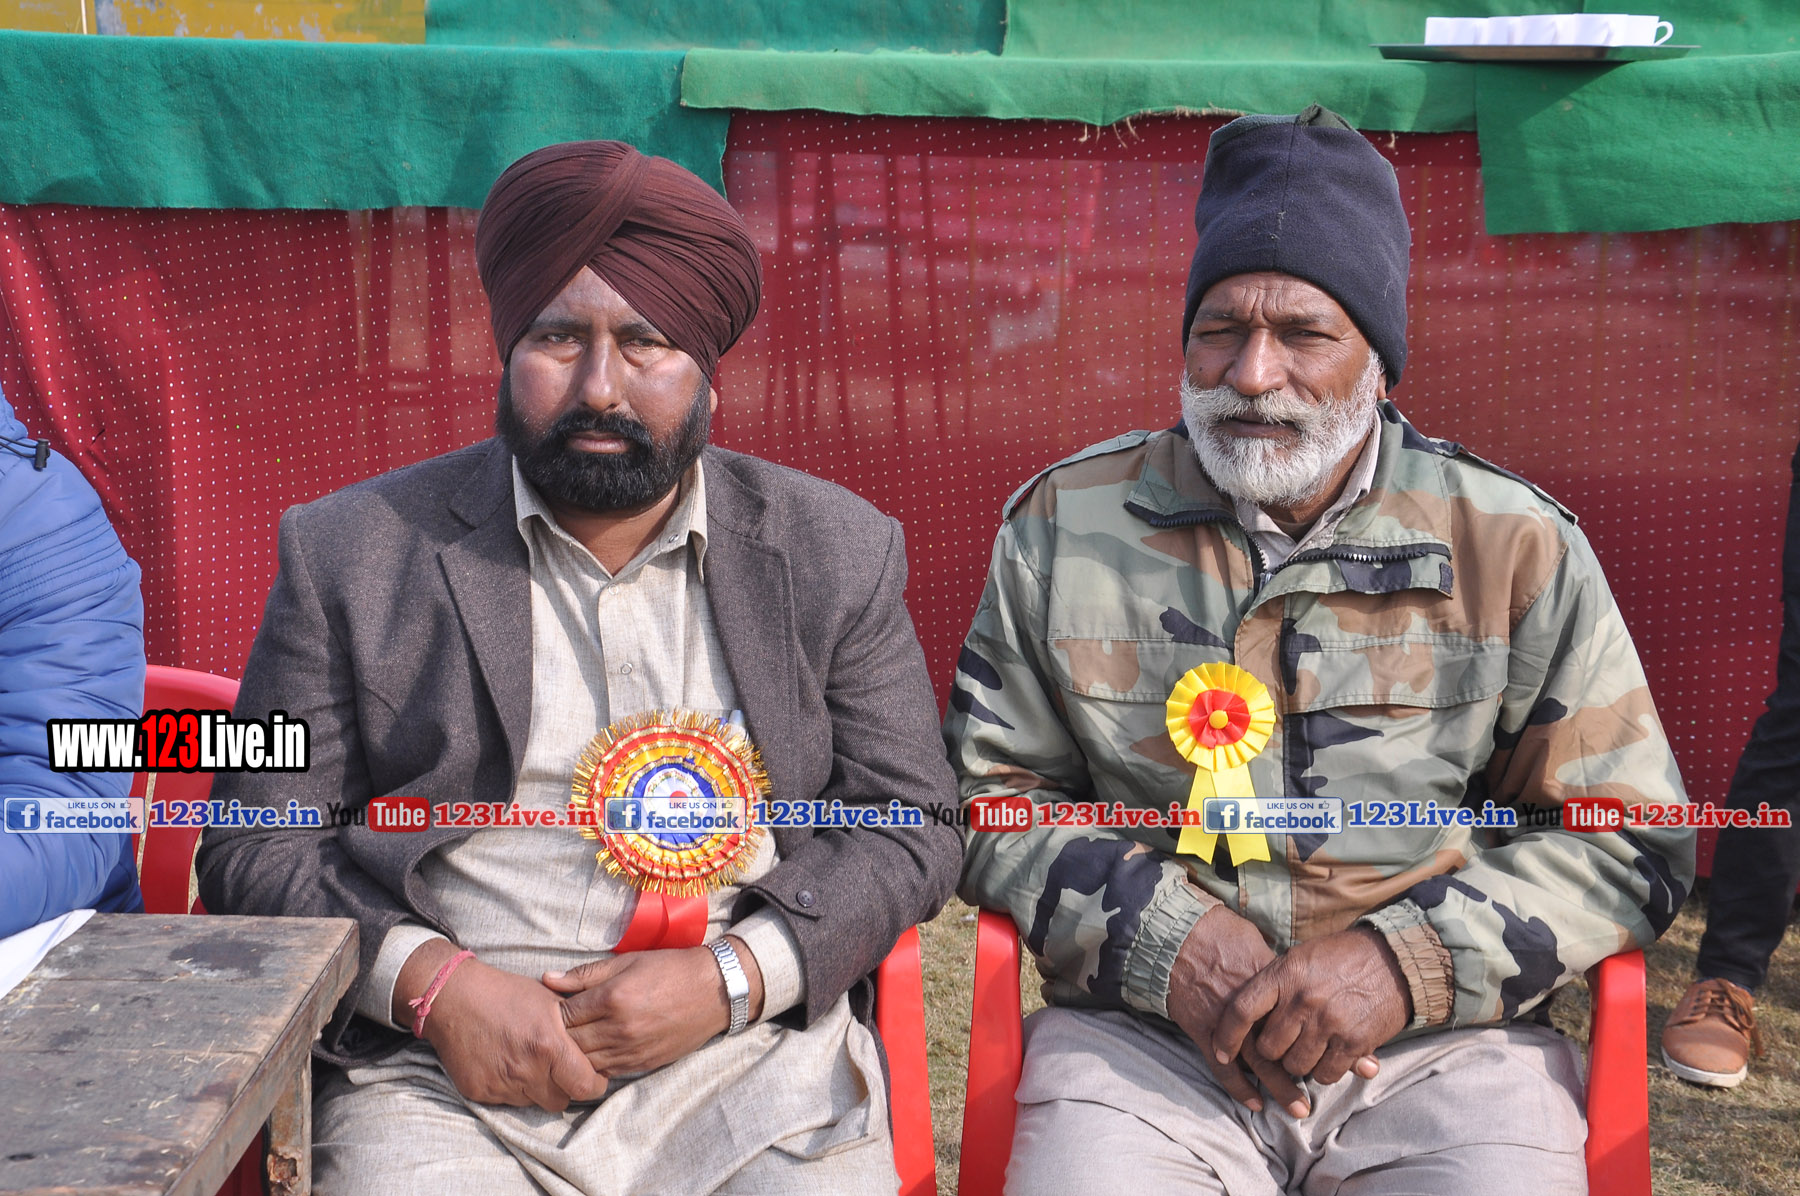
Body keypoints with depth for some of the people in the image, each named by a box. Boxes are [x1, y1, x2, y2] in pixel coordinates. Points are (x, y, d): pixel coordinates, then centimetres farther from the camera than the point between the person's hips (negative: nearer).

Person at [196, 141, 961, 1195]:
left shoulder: (838, 553, 8)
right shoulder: (355, 551, 6)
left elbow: (911, 828, 7)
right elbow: (253, 847, 6)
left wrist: (729, 978, -8)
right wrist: (430, 983, -11)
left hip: (750, 1054, 1)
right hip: (444, 1068, 0)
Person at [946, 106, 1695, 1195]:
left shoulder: (1516, 549, 3)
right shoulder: (1067, 528, 5)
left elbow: (1632, 842, 5)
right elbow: (988, 787, 7)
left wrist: (1409, 959, -11)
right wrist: (1159, 935, -10)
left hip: (1443, 1039, 1)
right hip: (1144, 1037, 0)